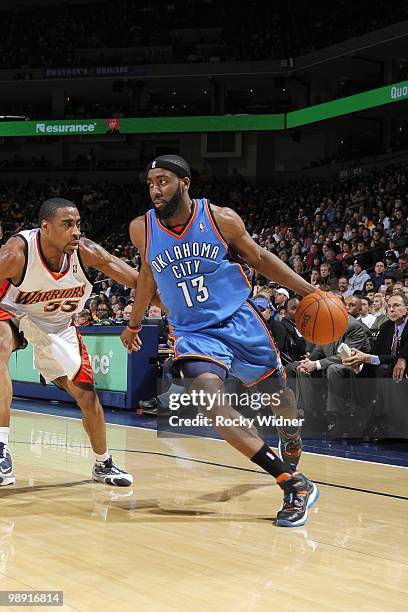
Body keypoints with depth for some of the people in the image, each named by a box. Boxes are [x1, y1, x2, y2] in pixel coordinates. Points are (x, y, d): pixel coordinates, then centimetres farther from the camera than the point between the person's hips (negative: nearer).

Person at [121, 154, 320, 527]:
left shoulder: (221, 219, -12)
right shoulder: (142, 230, -6)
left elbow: (260, 259, 2)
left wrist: (309, 291, -1)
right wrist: (134, 325, 23)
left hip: (239, 321, 0)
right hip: (193, 333, 0)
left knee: (280, 396, 13)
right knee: (209, 397, -26)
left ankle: (292, 453, 49)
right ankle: (295, 484, -25)